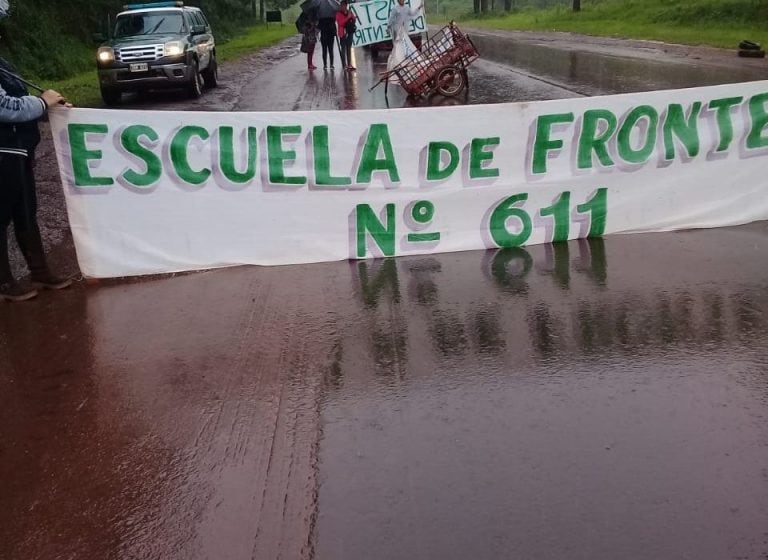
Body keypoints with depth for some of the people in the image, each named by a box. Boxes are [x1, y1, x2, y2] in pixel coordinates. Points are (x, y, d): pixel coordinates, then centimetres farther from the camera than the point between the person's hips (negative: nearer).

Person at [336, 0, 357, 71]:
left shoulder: (349, 12, 12)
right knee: (343, 48, -6)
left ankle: (349, 64, 13)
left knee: (349, 48, 9)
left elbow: (354, 20, 8)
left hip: (350, 32, 6)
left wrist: (352, 16, -12)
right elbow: (340, 23, -16)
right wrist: (348, 17, -18)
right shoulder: (338, 14, -3)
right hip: (343, 33, -5)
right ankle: (344, 65, -10)